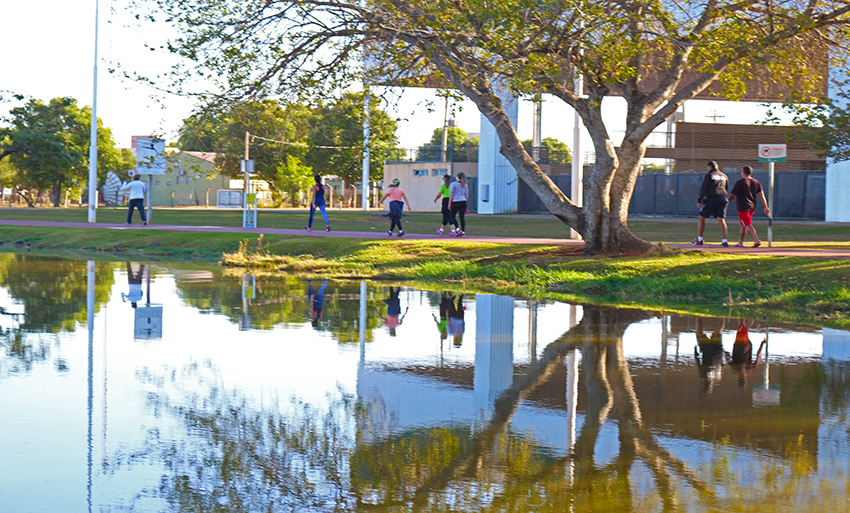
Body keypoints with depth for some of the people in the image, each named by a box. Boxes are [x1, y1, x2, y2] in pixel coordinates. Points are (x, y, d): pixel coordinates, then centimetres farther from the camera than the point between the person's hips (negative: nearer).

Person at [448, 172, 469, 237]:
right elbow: (466, 196, 13)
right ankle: (463, 231, -3)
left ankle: (458, 229, -12)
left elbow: (451, 194, -6)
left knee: (452, 216, 6)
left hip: (456, 202, -4)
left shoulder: (454, 184, -4)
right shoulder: (465, 185, 10)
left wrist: (449, 203, -2)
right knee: (462, 217, 4)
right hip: (463, 202, 4)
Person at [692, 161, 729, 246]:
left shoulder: (709, 175, 0)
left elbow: (704, 189, -6)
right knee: (721, 219, 1)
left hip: (711, 198, -5)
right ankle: (725, 241, -12)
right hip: (723, 199, 5)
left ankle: (699, 240, 5)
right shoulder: (724, 176, 18)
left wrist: (699, 201, -5)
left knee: (701, 217, 7)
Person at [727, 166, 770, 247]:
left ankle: (757, 240, -28)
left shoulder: (740, 182, -8)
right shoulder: (756, 182, 9)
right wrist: (765, 207, 2)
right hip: (752, 207, 7)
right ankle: (740, 243, 23)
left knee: (748, 225, -12)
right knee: (743, 225, 18)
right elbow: (761, 195, 3)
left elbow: (733, 196, -7)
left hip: (743, 208, -7)